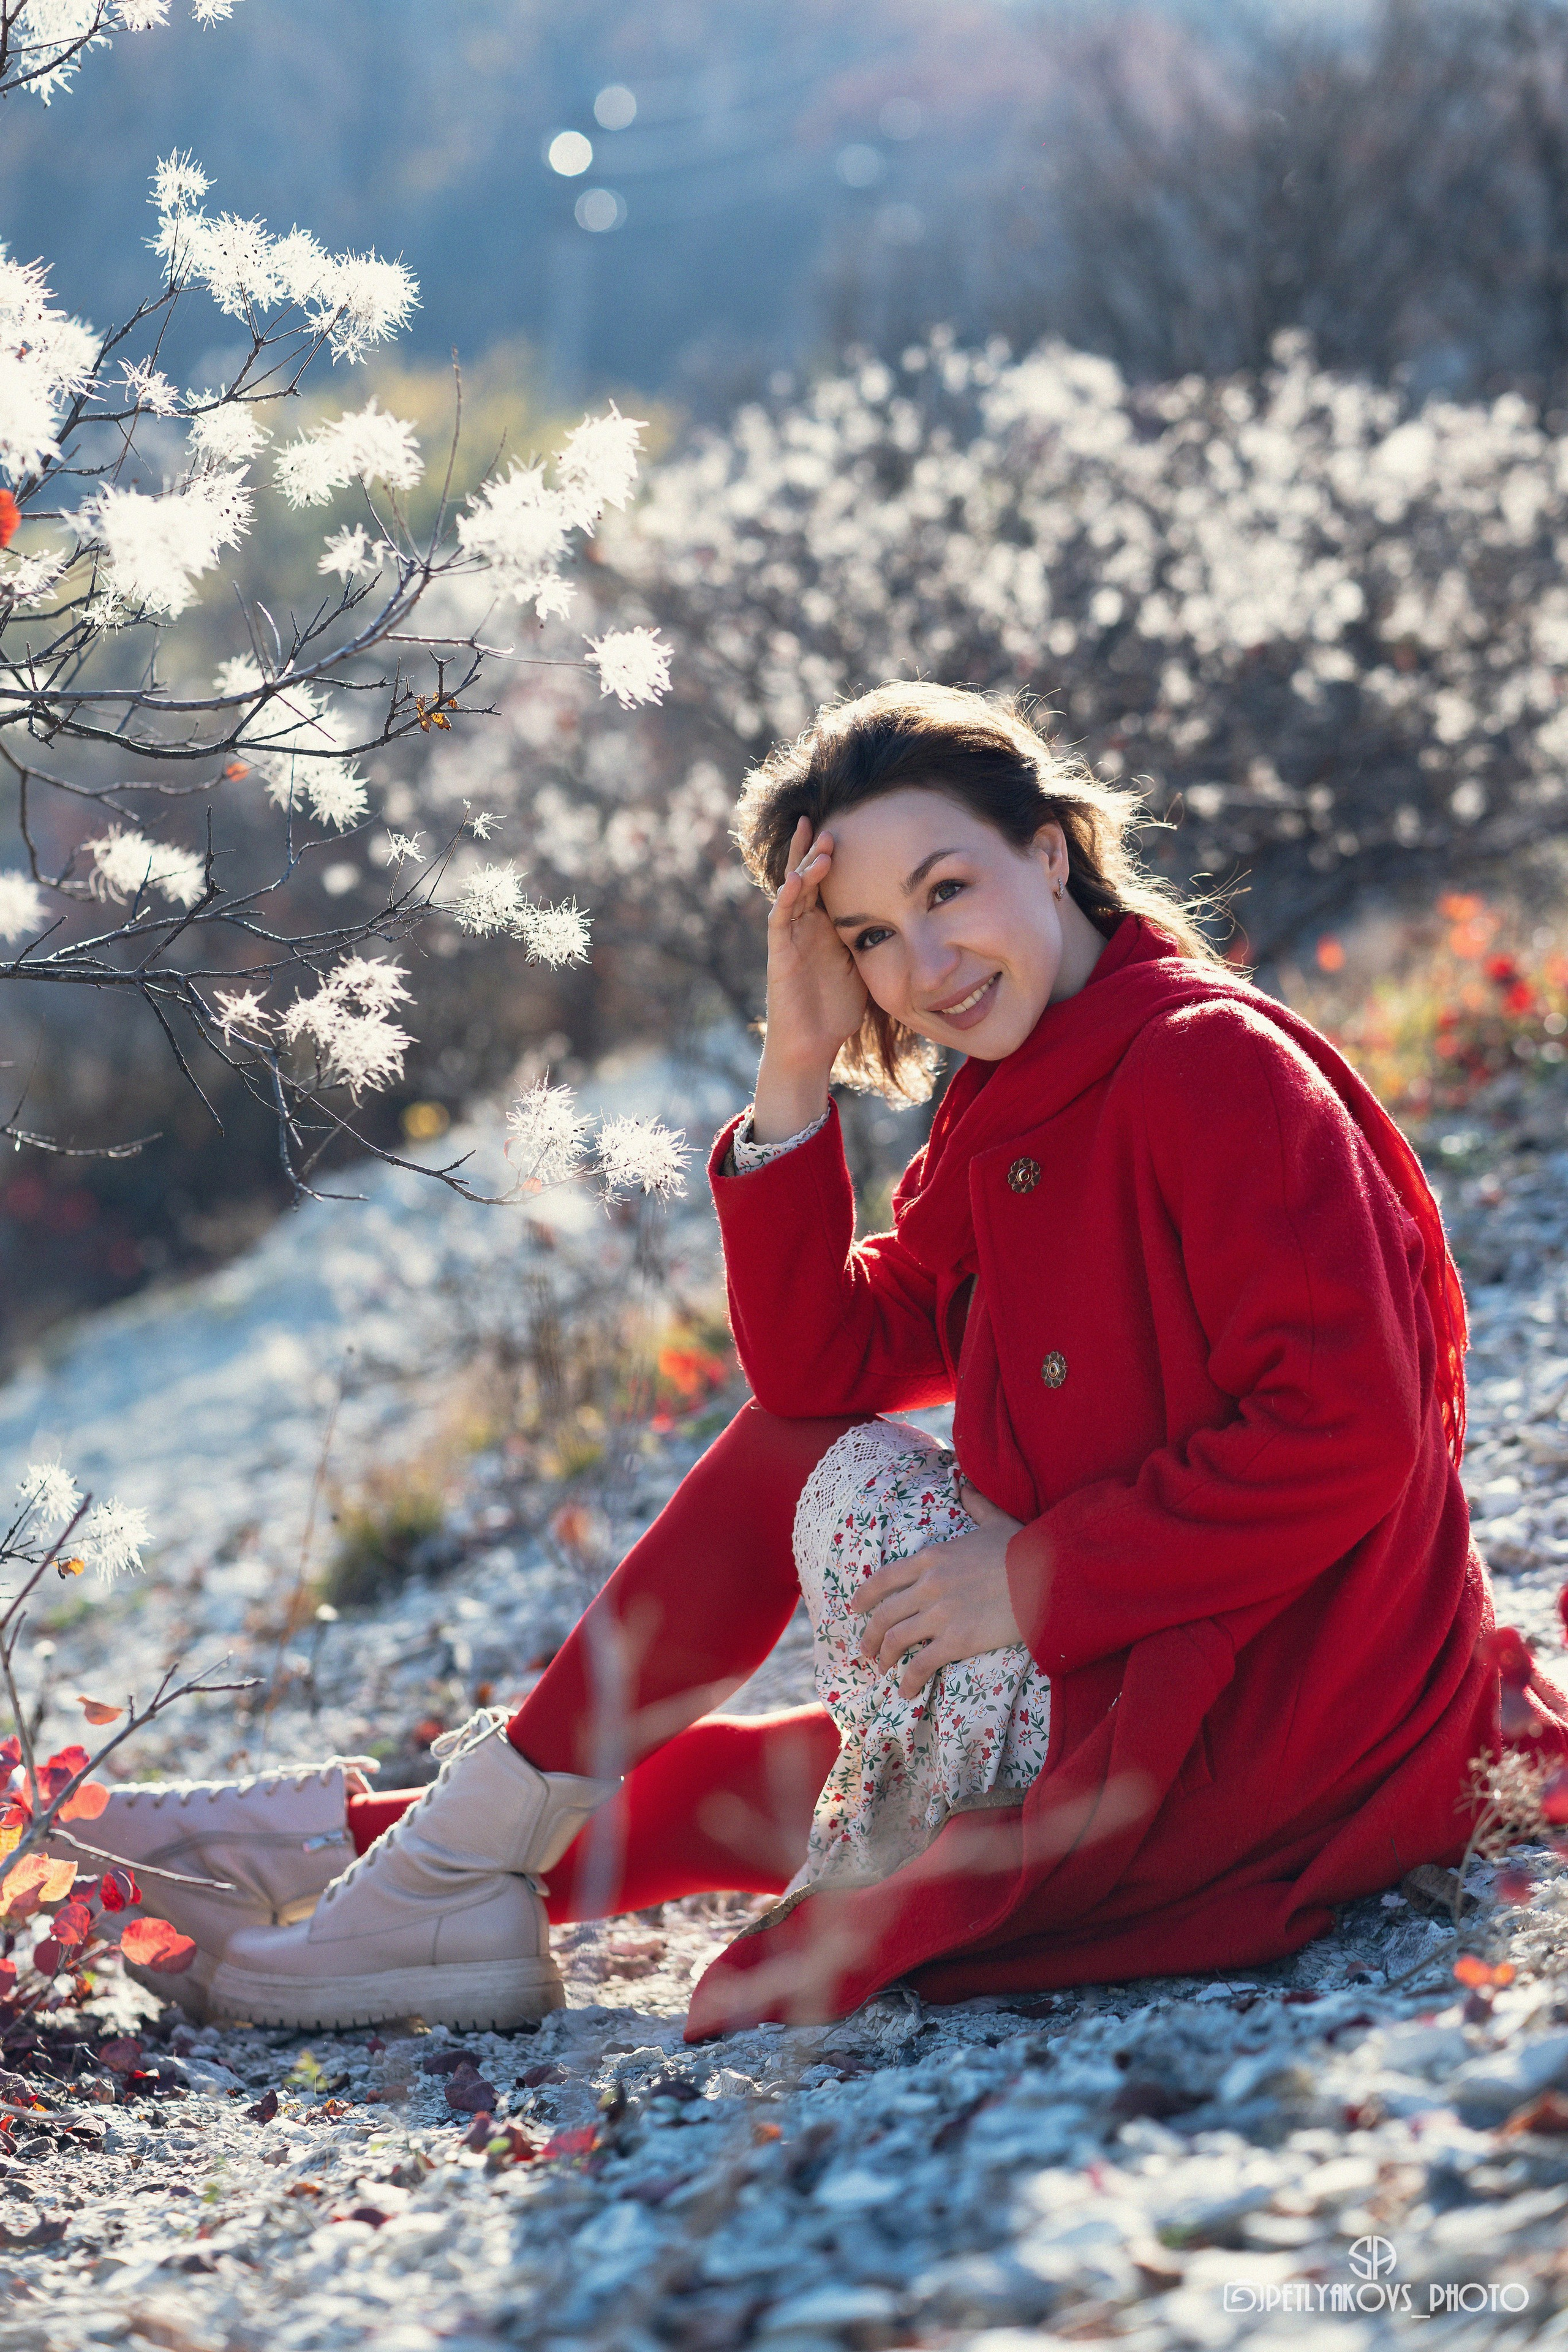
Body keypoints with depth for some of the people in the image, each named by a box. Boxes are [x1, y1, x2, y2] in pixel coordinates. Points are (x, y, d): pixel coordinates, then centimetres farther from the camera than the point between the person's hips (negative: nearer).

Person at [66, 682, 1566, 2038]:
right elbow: (817, 1366, 1)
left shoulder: (1212, 1066, -16)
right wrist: (797, 1076, -8)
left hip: (1266, 1735, -8)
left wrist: (1040, 1577, -21)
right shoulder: (1006, 1116, 11)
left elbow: (1345, 1431, -24)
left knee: (830, 1476, -5)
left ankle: (459, 1854, 5)